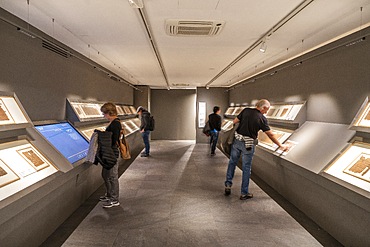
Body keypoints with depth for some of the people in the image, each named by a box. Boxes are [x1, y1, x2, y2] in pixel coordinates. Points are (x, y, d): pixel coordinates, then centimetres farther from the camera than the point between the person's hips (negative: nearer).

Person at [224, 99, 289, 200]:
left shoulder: (246, 111, 0)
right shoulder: (262, 118, -9)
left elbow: (234, 121, 4)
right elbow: (270, 135, -4)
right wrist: (281, 145, 7)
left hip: (237, 140, 4)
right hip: (248, 144, -3)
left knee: (232, 162, 19)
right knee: (246, 168, 7)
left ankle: (228, 185, 20)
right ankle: (244, 193, 16)